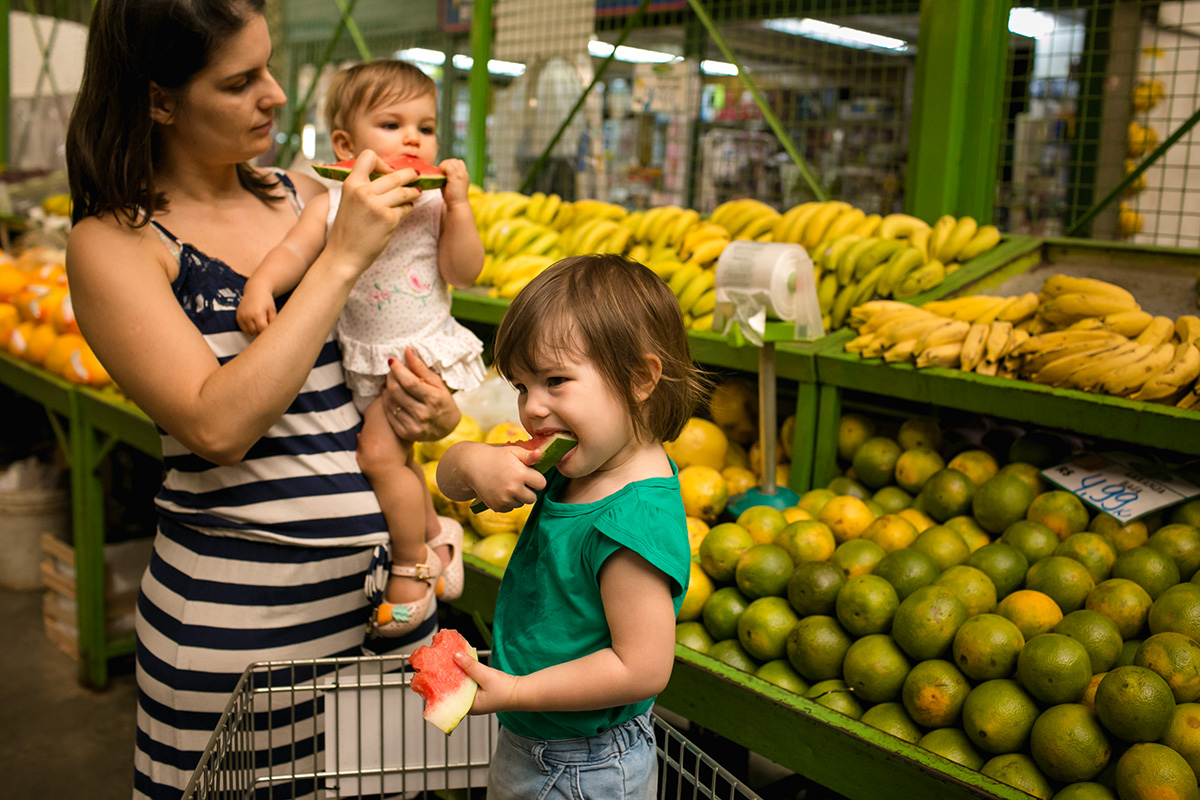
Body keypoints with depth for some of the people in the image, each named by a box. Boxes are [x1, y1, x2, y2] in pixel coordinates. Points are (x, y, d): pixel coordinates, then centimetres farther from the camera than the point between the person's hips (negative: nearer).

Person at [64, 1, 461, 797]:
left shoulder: (308, 196, 6)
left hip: (384, 569, 5)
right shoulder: (115, 243, -9)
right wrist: (342, 257, -22)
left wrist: (433, 410, -5)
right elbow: (217, 426, -23)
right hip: (237, 601, -5)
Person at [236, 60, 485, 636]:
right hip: (364, 361, 4)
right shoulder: (332, 204, -4)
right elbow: (294, 251, -13)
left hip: (422, 351, -4)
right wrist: (258, 287, -31)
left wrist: (457, 204, -21)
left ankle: (411, 567, 5)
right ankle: (436, 531, 43)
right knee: (393, 457, 18)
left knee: (379, 453, -14)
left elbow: (465, 272, -13)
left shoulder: (433, 205, -8)